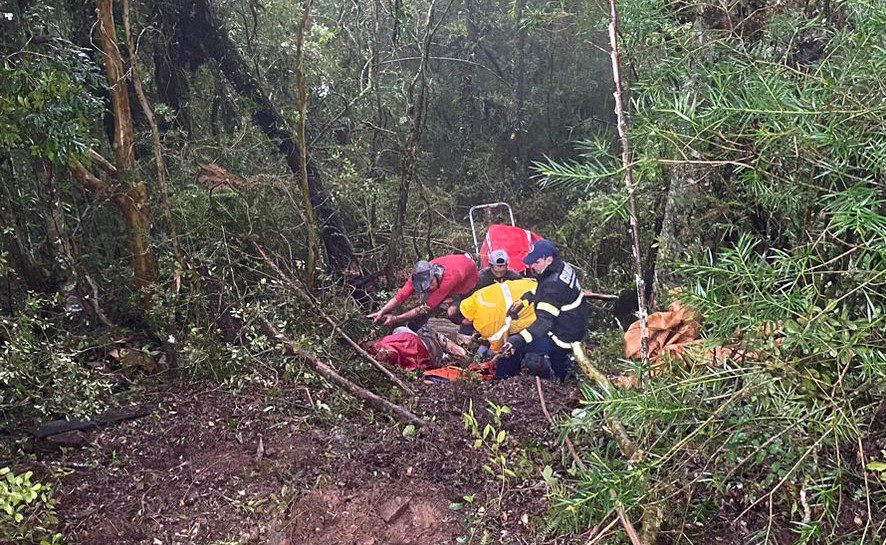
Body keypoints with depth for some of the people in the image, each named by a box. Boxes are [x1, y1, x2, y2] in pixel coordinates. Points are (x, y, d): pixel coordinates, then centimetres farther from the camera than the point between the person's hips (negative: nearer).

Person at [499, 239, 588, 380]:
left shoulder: (554, 284, -28)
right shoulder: (564, 267, -1)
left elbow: (545, 321, -33)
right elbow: (539, 289, 11)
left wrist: (518, 340, -41)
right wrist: (525, 299, -7)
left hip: (563, 336, -10)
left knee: (513, 348, -14)